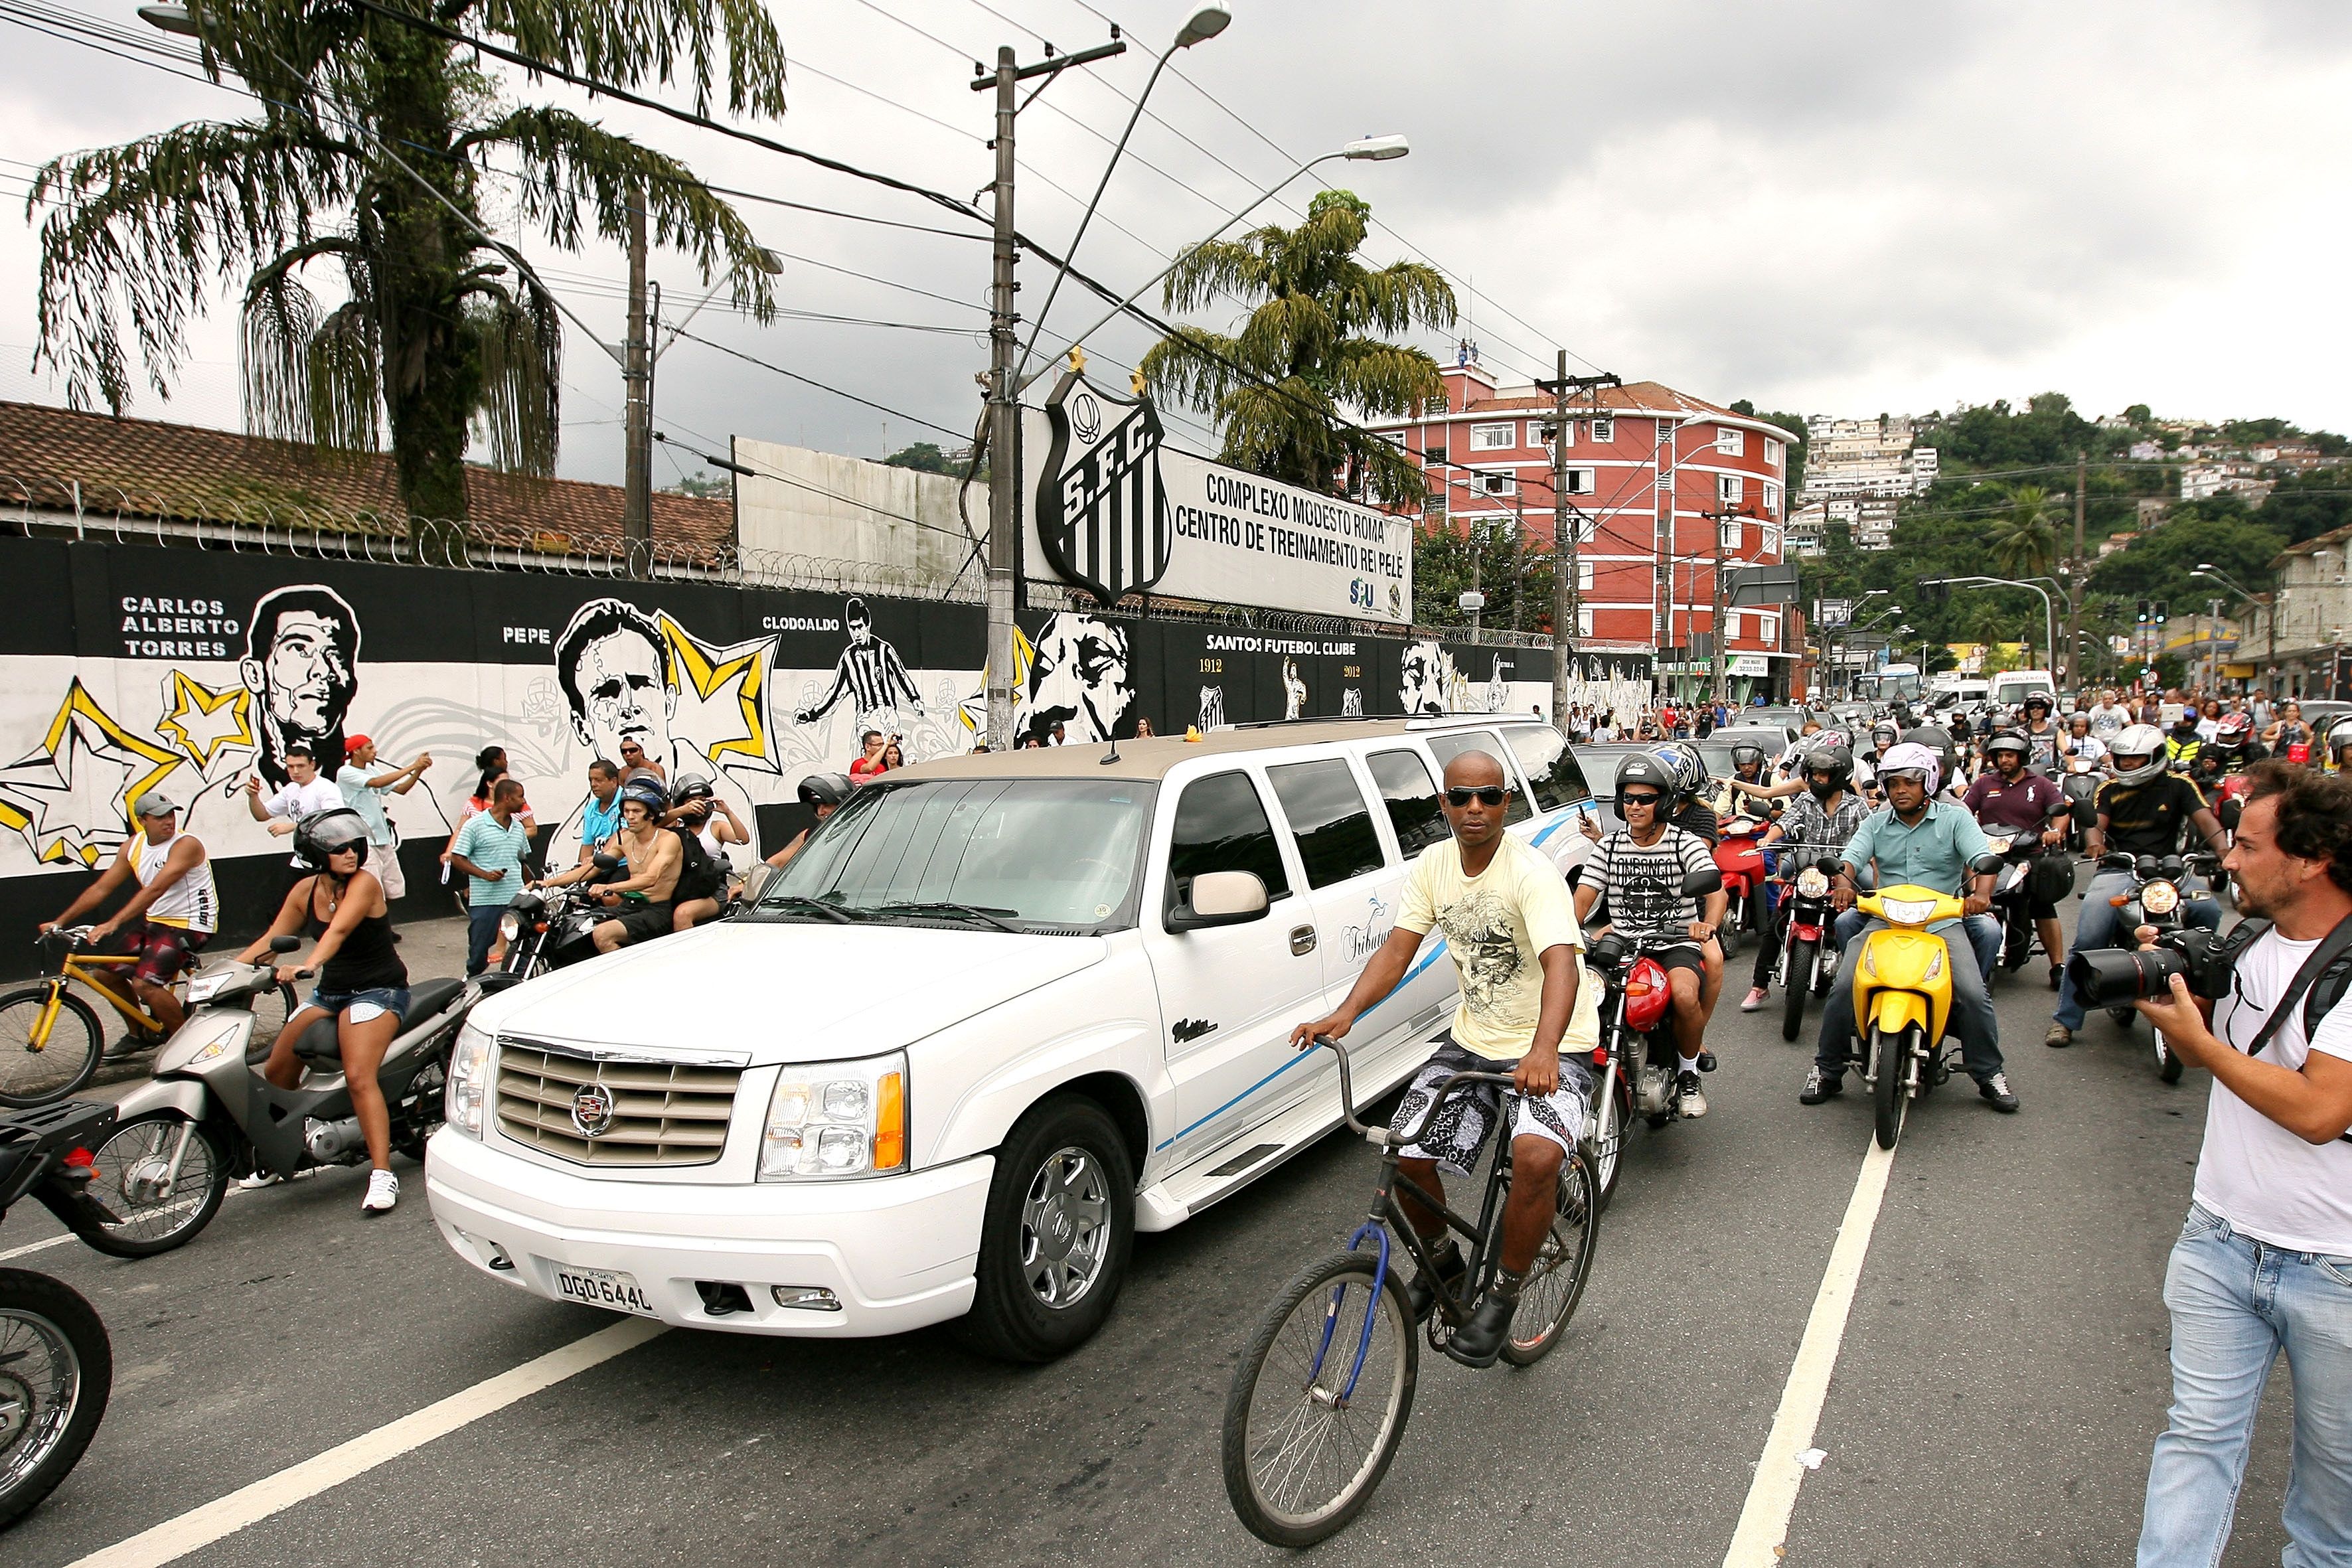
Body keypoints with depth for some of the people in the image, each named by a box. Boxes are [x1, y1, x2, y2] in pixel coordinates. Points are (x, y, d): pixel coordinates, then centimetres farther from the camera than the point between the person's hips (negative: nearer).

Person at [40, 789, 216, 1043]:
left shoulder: (186, 845, -19)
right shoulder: (134, 846, 4)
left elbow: (154, 890, -29)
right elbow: (100, 889, 8)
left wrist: (113, 923, -37)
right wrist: (59, 922, 2)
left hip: (190, 925, -8)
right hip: (154, 922, 8)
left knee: (144, 983, -22)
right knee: (102, 971, 4)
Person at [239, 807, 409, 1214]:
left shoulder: (364, 883, -15)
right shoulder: (306, 890, 5)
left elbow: (339, 931, -32)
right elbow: (269, 940, 9)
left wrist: (307, 966, -48)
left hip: (377, 990, -7)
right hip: (329, 992, 7)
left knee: (359, 1076, -26)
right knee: (276, 1073, 7)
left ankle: (382, 1174, -28)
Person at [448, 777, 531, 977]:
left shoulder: (518, 827, 14)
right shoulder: (475, 825, -5)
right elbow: (457, 859, -6)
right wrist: (485, 874, -17)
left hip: (517, 899, 5)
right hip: (485, 900, -5)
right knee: (479, 948, 5)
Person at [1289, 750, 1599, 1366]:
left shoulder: (1530, 873, -22)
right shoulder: (1434, 864, -3)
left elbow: (1561, 965, -35)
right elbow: (1397, 949, -4)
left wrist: (1543, 1050, -52)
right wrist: (1346, 1013, -22)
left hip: (1549, 1048, -5)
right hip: (1472, 1039, 6)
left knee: (1537, 1156, -31)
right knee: (1405, 1153, -7)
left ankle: (1503, 1293, -6)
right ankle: (1442, 1257, 24)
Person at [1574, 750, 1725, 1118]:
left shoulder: (1686, 844, 0)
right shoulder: (1609, 847, 9)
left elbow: (1716, 891, -15)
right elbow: (1582, 897, 2)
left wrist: (1709, 923, -38)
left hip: (1677, 945, -2)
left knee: (1685, 995, -34)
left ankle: (1688, 1076, -4)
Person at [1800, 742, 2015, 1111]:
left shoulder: (1955, 817, 5)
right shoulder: (1876, 822, 13)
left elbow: (1983, 858, -9)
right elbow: (1851, 857, -2)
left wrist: (1981, 894, -31)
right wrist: (1843, 884, -25)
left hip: (1943, 920, -1)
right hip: (1884, 921, 2)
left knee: (1973, 995, -19)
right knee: (1843, 989, -15)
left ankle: (1990, 1073, 4)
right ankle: (1827, 1071, -1)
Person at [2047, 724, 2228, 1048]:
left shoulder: (2178, 786, 9)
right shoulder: (2109, 789, 12)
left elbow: (2205, 820, -4)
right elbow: (2096, 824, -2)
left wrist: (2224, 850, -25)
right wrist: (2094, 842, -28)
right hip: (2118, 868, 0)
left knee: (2208, 910, -29)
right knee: (2089, 937, -20)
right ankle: (2065, 1019, -11)